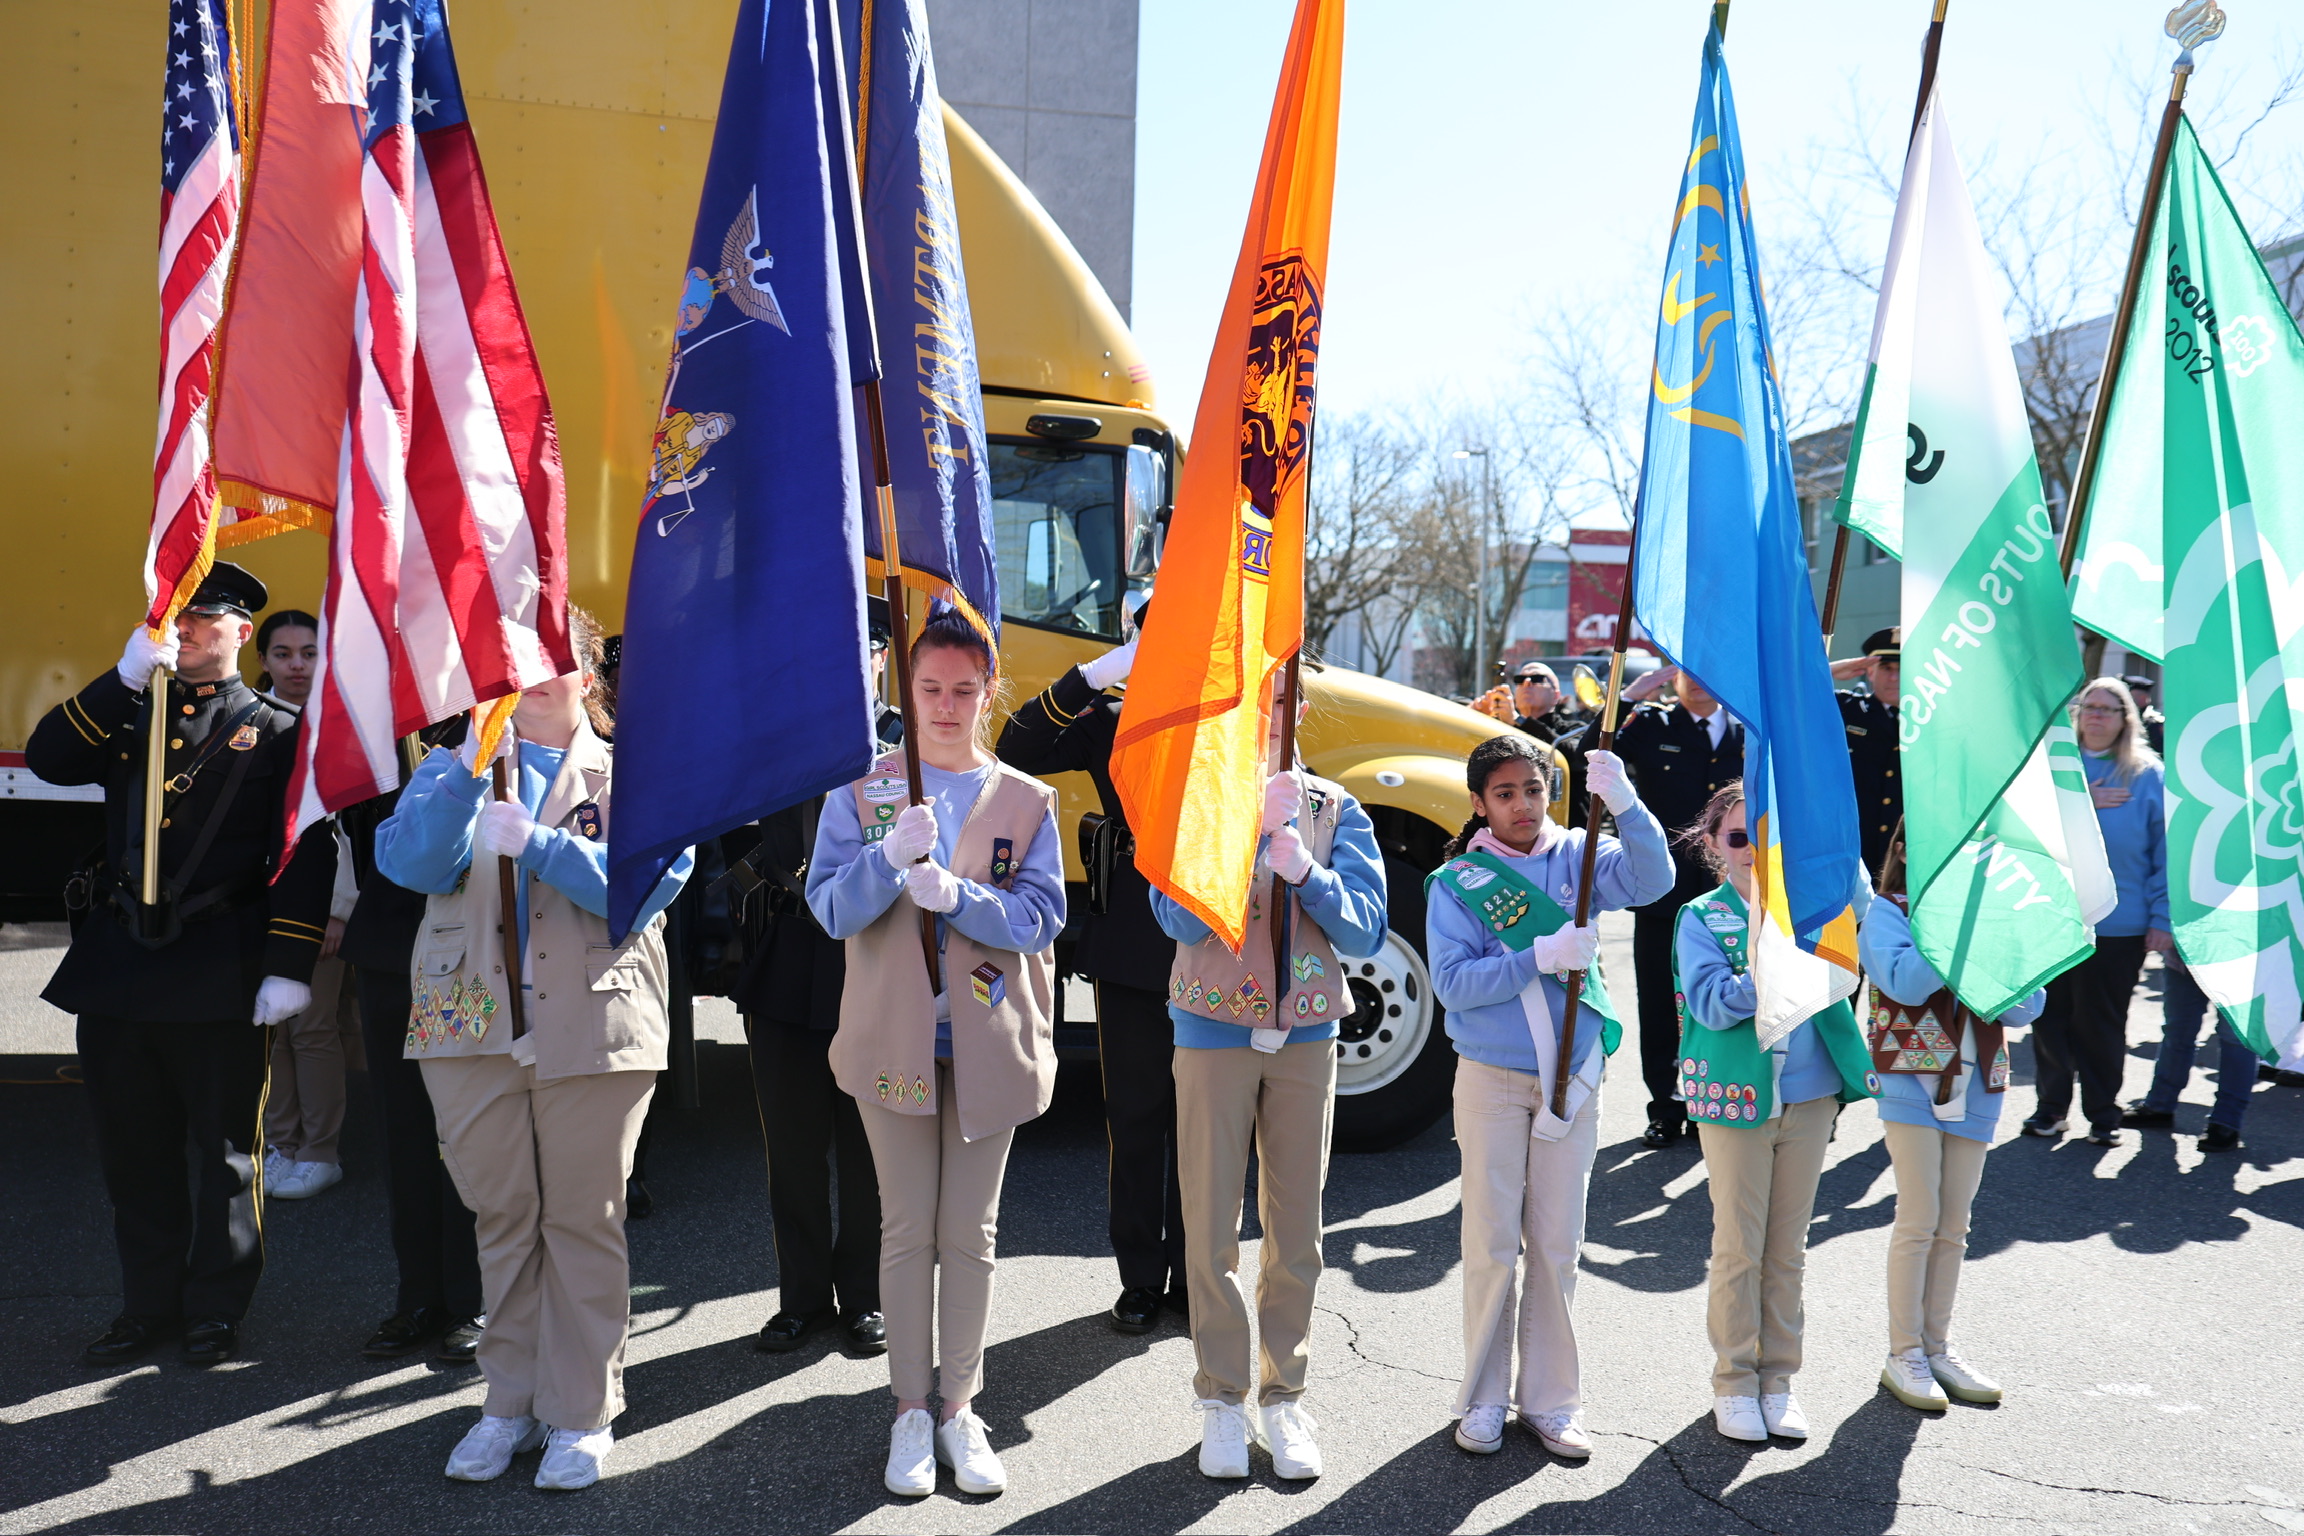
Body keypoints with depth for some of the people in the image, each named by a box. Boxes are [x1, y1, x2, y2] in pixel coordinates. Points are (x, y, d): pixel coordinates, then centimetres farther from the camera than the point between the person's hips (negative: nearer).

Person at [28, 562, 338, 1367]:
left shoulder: (277, 732, 1)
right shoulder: (125, 715, 16)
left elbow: (306, 854, -6)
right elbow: (48, 759, -1)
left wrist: (289, 968, -14)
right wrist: (124, 678, -10)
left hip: (219, 973, -4)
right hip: (116, 965, 5)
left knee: (221, 1149, 5)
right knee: (133, 1148, 12)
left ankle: (217, 1307, 19)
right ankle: (148, 1303, 26)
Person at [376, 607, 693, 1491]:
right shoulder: (454, 769, 13)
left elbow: (652, 879, -10)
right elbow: (408, 863, -6)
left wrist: (537, 843, -19)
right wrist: (468, 770, -19)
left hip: (594, 1026, -2)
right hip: (473, 1022, 2)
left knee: (583, 1219, 2)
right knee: (502, 1217, 9)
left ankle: (581, 1414, 13)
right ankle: (512, 1402, 22)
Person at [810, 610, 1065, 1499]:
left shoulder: (1027, 802, 3)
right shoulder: (863, 790, 1)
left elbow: (1041, 918, -5)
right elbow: (831, 908, -6)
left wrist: (957, 893, -21)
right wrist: (890, 855, -23)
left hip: (990, 1044, 1)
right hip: (892, 1040, 0)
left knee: (970, 1232, 8)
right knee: (907, 1229, 7)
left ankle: (960, 1408, 19)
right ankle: (910, 1411, 18)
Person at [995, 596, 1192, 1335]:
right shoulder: (1111, 725, 5)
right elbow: (1018, 749, -8)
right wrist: (1092, 675, -14)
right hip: (1130, 952, 0)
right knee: (1134, 1116, 7)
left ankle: (1193, 1274, 21)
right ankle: (1140, 1279, 19)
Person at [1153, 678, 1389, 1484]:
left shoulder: (1333, 807, 1)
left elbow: (1366, 932, -6)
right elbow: (1182, 916, -18)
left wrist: (1303, 867, -21)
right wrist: (1254, 825, -23)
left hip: (1305, 1035, 2)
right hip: (1214, 1033, -2)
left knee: (1296, 1227, 9)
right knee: (1212, 1227, 5)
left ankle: (1283, 1397, 23)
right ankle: (1222, 1402, 19)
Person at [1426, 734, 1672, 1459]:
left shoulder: (1575, 856, 0)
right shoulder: (1458, 882, -5)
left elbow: (1651, 879, -17)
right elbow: (1452, 983, -13)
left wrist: (1623, 804, -32)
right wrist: (1541, 957, -22)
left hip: (1572, 1077, 2)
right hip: (1491, 1079, -2)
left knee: (1558, 1246, 9)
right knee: (1492, 1244, 4)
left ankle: (1550, 1400, 21)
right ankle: (1484, 1399, 17)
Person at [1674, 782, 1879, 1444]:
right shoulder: (1701, 918, -1)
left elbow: (1859, 904, -10)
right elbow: (1711, 1004, -14)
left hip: (1810, 1097, 3)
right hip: (1734, 1097, -3)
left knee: (1788, 1247, 11)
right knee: (1739, 1246, 4)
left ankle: (1778, 1380, 23)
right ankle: (1735, 1383, 18)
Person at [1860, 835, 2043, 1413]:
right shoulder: (1888, 911, -2)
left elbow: (2027, 1005, 2)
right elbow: (1905, 983, -20)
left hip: (1976, 1086, 5)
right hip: (1911, 1080, -4)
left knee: (1953, 1226, 10)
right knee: (1919, 1220, -4)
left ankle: (1937, 1347, 21)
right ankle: (1903, 1354, 7)